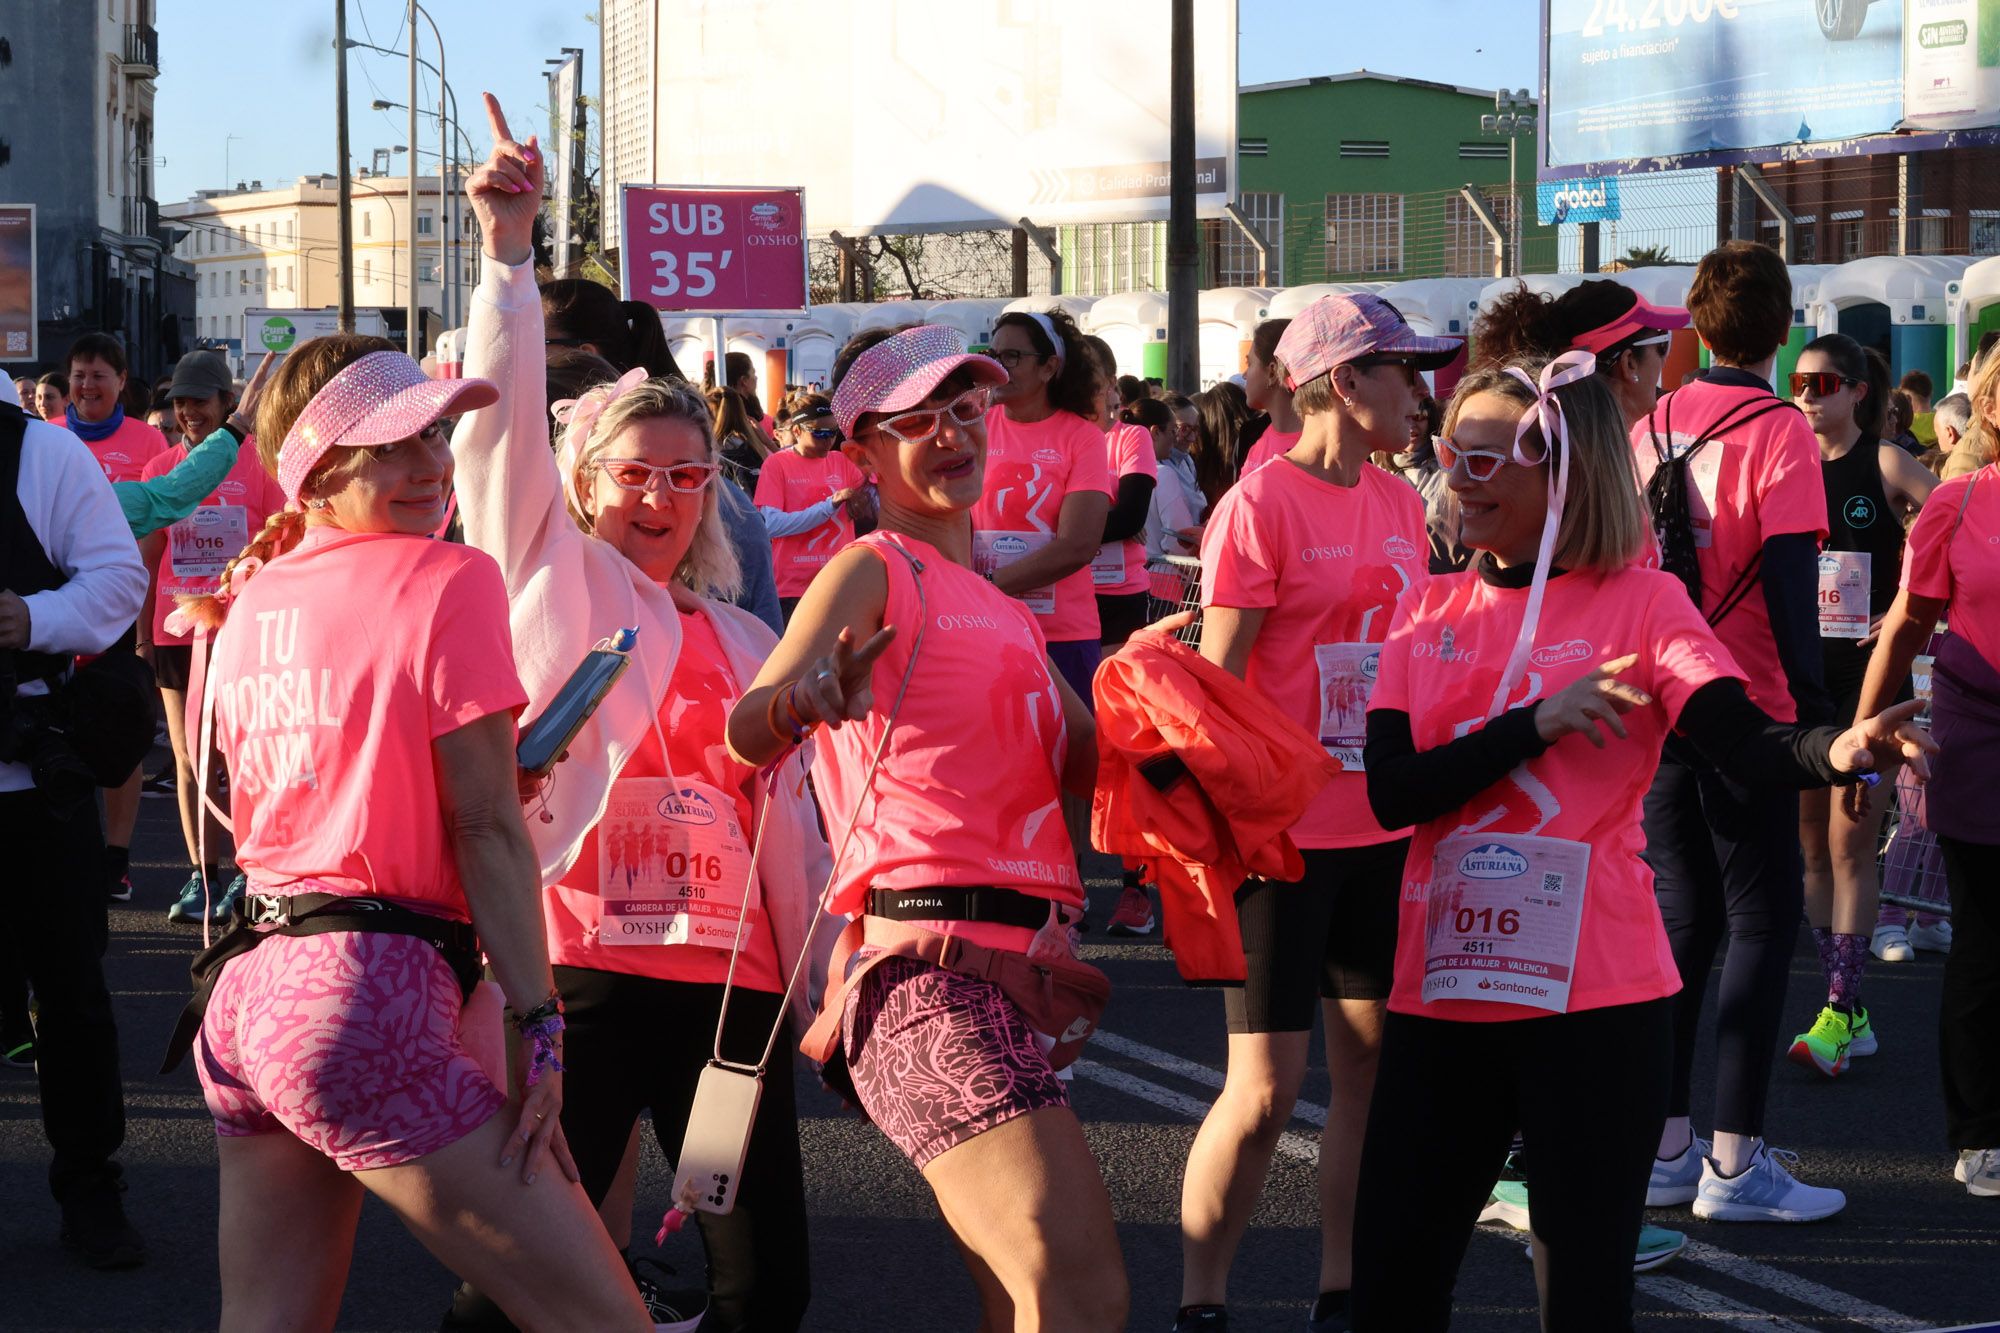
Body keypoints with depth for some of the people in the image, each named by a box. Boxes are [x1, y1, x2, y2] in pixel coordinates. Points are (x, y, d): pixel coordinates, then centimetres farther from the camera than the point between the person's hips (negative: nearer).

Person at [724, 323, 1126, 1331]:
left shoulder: (1004, 614, 24)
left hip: (1019, 978, 9)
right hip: (932, 968, -9)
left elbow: (1086, 762, 22)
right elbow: (743, 737, -16)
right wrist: (796, 701, -39)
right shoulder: (875, 572, -1)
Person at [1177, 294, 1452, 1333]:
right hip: (1282, 829, -7)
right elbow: (1214, 682, -11)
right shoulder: (1260, 504, -11)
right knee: (1264, 1091, -4)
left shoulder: (1398, 503, 9)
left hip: (1384, 828, 7)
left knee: (1374, 1068, 9)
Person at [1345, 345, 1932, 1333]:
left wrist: (1839, 751, -41)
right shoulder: (1430, 613, 8)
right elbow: (1393, 792, -4)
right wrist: (1537, 723, -17)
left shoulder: (1641, 603, -4)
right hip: (1442, 989, 4)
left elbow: (1747, 744, -19)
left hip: (1594, 996, -4)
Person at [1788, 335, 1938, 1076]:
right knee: (1811, 846, 6)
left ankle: (1838, 1016, -7)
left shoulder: (1885, 465, -5)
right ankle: (1851, 1014, 14)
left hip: (1867, 676, -5)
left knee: (1850, 847, -8)